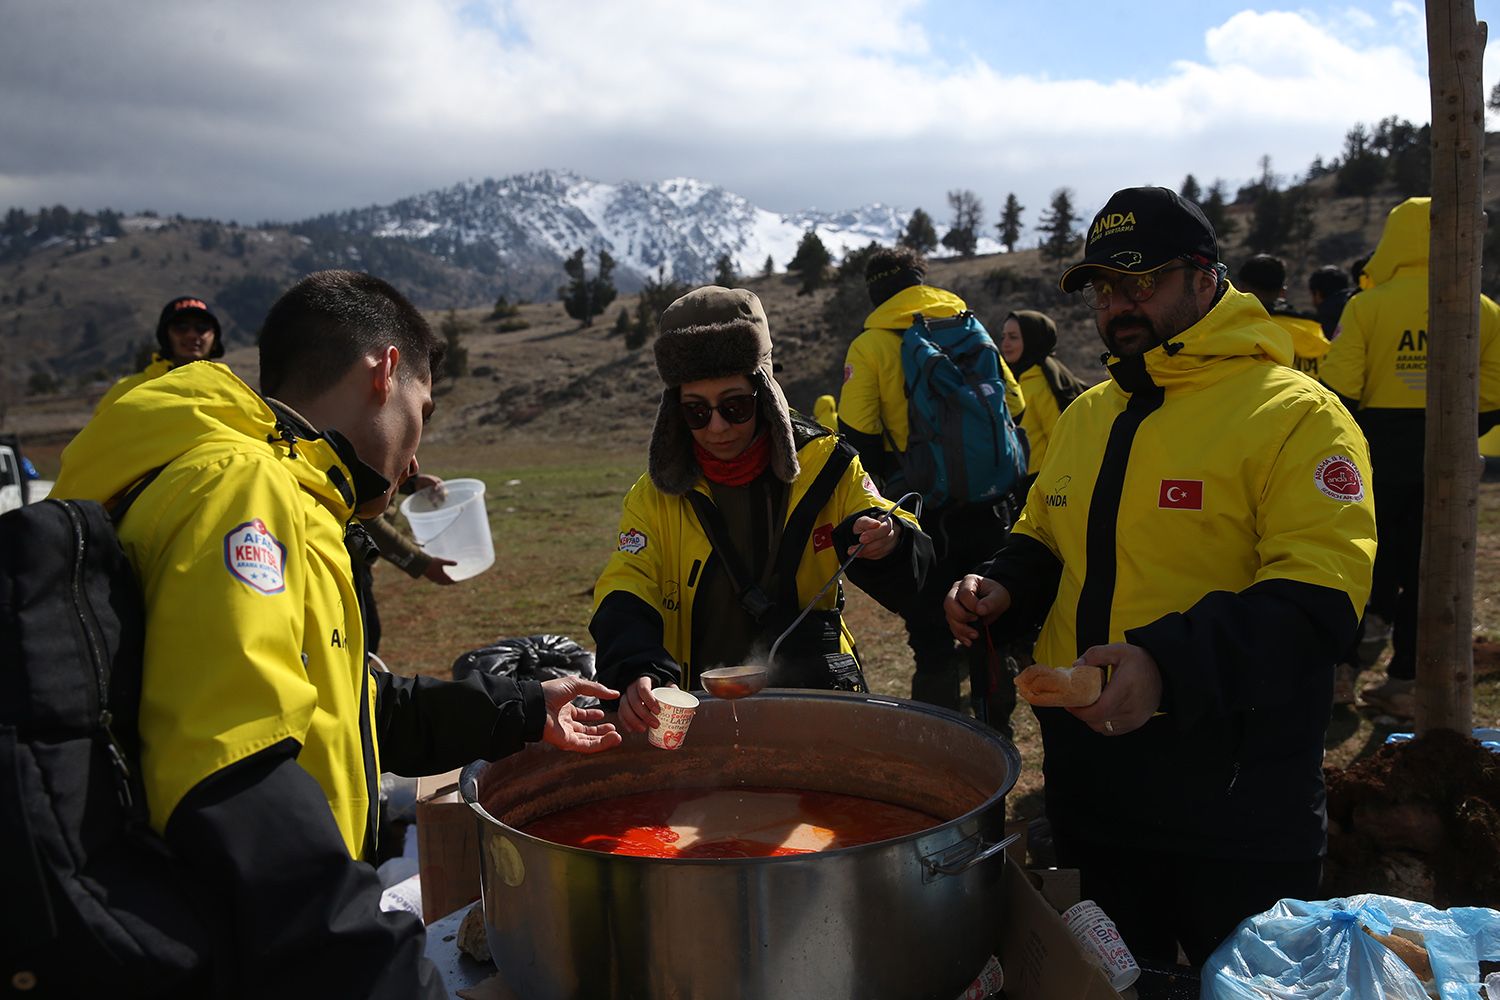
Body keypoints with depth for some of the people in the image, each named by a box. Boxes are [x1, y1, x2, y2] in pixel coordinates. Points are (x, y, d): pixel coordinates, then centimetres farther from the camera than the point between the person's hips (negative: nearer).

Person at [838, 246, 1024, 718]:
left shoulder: (869, 346, -4)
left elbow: (856, 432, -12)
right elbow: (1013, 403, 8)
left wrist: (892, 474, 3)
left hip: (920, 507, -4)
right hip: (985, 503, 4)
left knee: (930, 632, 6)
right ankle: (996, 726, 25)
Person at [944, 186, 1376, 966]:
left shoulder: (1295, 414, -11)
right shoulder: (1084, 416, 11)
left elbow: (1316, 601, -20)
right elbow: (1042, 542, 20)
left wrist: (1167, 665, -32)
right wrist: (1003, 591, -2)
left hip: (1230, 796, -6)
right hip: (1086, 779, 6)